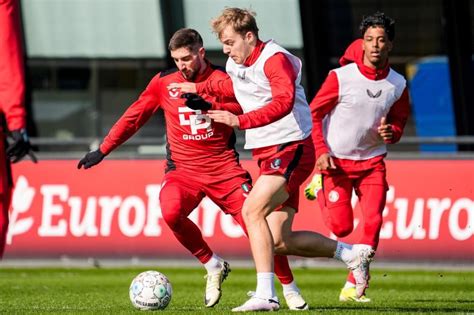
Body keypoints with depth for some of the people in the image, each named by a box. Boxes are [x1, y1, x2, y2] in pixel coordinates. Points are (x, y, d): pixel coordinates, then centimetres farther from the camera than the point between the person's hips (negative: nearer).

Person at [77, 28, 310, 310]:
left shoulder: (222, 79, -1)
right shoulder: (164, 82, 6)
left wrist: (207, 104, -35)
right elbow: (134, 117, 13)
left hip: (224, 168, -1)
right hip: (183, 169, 1)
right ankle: (213, 266, -7)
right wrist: (103, 150, 13)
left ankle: (290, 289, 10)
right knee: (171, 212, -30)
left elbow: (239, 108, -18)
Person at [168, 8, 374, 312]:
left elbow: (283, 102, -33)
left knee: (252, 210, -25)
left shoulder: (274, 59, -16)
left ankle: (266, 295, -27)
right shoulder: (235, 65, 11)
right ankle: (352, 254, 18)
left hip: (291, 149, -9)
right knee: (279, 242, 3)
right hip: (268, 153, 9)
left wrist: (240, 120, -39)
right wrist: (199, 88, 31)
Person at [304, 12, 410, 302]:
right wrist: (321, 152, -16)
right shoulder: (341, 77, -13)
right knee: (342, 227, -7)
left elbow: (399, 122, 12)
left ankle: (353, 287, 0)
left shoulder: (398, 84, -1)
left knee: (373, 222, -11)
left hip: (372, 161, 3)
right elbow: (314, 113, -6)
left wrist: (391, 133, -12)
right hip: (336, 161, -3)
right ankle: (319, 187, 26)